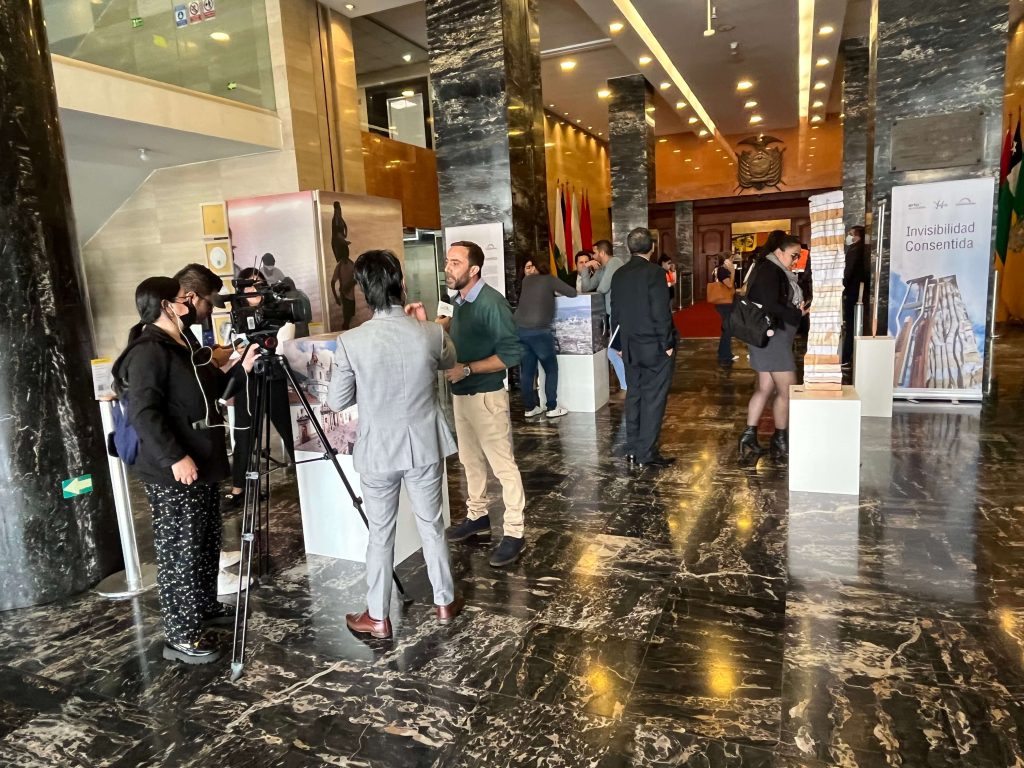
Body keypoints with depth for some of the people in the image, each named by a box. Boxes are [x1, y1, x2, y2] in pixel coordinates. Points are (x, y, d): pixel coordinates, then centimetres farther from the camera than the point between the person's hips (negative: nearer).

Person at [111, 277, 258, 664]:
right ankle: (180, 636, 8)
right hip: (171, 473, -10)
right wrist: (174, 458, -28)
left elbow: (213, 389, 23)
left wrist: (242, 368, 8)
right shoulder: (147, 352, -15)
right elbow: (143, 413, -24)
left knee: (207, 542, 19)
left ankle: (206, 606, 35)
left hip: (201, 464, 10)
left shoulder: (182, 346, 15)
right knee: (178, 551, -2)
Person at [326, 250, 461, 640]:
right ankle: (445, 601, 34)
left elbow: (336, 402, -5)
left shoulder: (351, 341, -16)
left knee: (380, 532, 13)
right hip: (425, 446, 2)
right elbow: (448, 362, 12)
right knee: (431, 525, 18)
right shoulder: (432, 334, -12)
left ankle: (378, 617, 26)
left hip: (378, 450, -1)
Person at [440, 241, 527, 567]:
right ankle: (477, 516, 35)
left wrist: (466, 369, -23)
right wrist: (442, 323, 4)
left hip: (486, 396, -8)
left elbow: (511, 353, -21)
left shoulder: (491, 302, -18)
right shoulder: (460, 301, 6)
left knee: (502, 464, 0)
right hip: (460, 394, 8)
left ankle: (514, 532, 9)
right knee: (470, 460, 19)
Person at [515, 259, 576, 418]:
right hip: (538, 331, -5)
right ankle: (552, 408, 8)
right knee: (551, 369, 8)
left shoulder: (526, 281, 17)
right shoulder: (549, 280, 6)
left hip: (519, 330, 5)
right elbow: (573, 293, 8)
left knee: (527, 370, 10)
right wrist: (555, 292, 25)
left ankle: (530, 408, 16)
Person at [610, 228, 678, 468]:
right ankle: (647, 453, 2)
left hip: (630, 347, 6)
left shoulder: (619, 275, 6)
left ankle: (633, 448, 19)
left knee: (634, 395, 13)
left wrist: (621, 344, 17)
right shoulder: (655, 272, -14)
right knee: (653, 399, -1)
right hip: (654, 346, -6)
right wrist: (667, 343, -8)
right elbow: (661, 313, -17)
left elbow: (615, 313, 10)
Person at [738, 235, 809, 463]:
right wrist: (797, 313, -14)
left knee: (765, 388, 10)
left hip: (774, 337, 10)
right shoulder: (769, 271, -15)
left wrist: (798, 309, 1)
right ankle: (780, 441, 11)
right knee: (787, 389, -2)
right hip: (771, 336, -10)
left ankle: (749, 436, 12)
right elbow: (770, 307, -22)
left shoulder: (777, 272, 16)